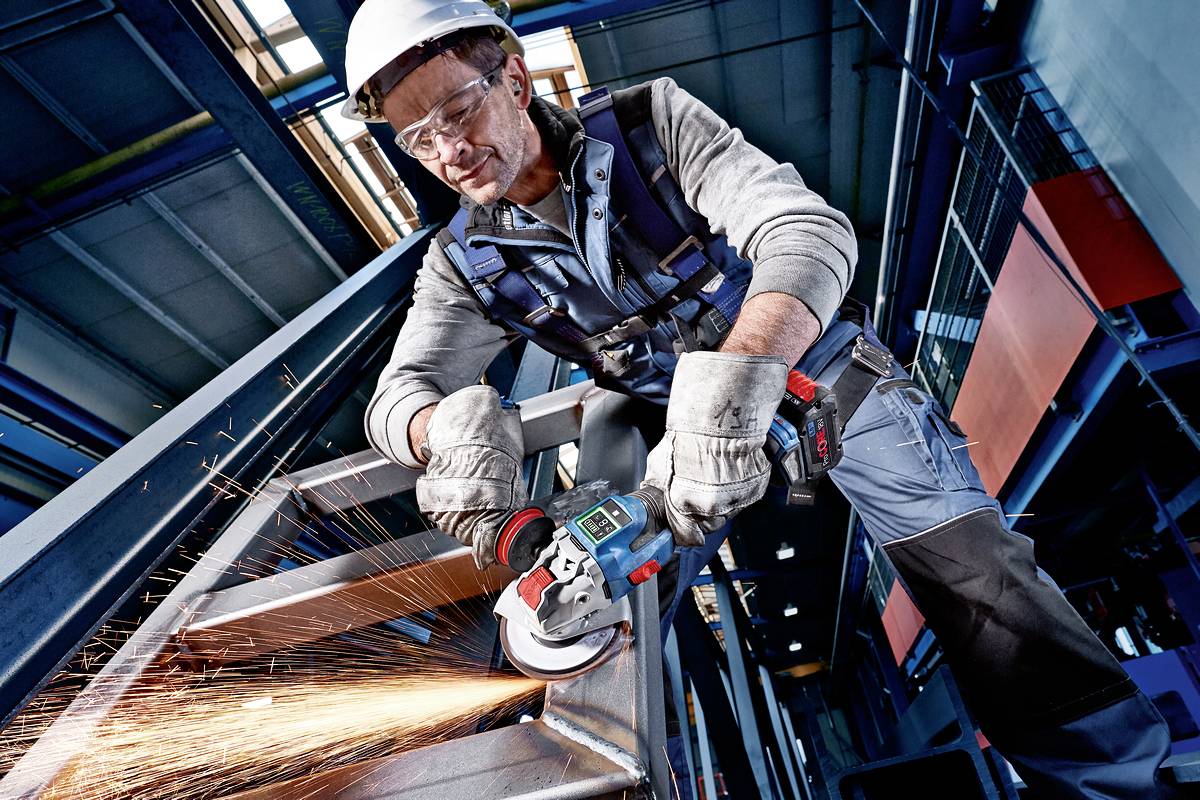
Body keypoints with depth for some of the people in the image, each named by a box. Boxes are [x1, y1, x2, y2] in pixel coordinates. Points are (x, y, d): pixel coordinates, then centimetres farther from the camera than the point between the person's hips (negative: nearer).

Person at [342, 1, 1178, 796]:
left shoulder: (652, 120, -16)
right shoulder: (465, 262, -5)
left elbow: (813, 230, -28)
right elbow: (398, 394, -13)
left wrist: (739, 372, -48)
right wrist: (455, 424, -40)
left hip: (817, 367, -2)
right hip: (686, 423, 4)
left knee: (982, 580, -8)